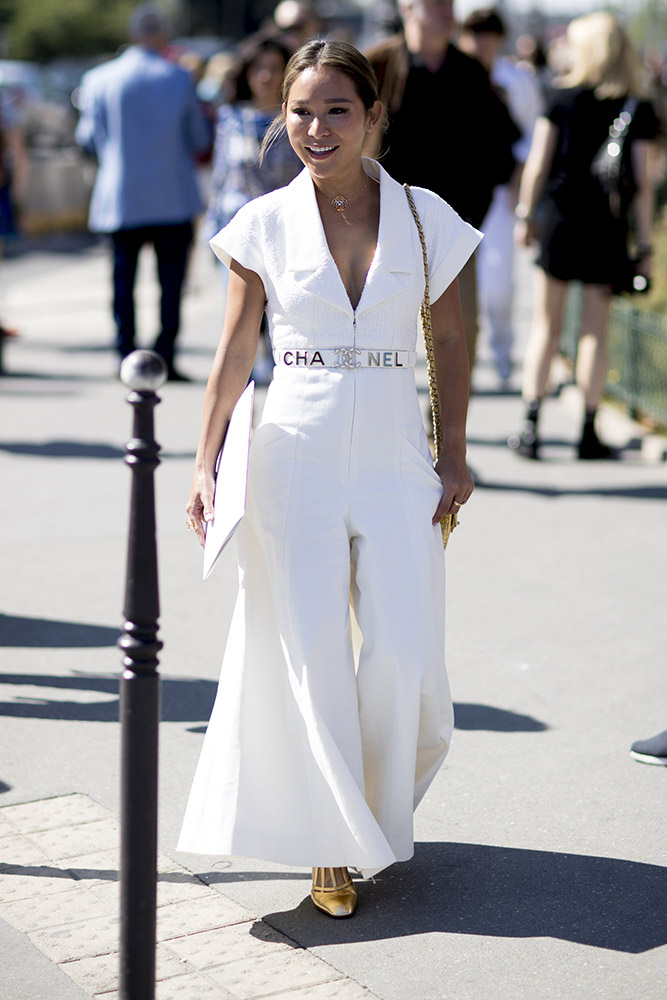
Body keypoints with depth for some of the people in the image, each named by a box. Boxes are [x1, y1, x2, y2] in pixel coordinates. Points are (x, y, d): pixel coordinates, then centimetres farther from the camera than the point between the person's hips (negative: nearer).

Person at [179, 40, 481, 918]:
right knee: (311, 656, 0)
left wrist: (455, 456, 7)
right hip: (296, 454, 0)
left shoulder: (424, 217, 1)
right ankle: (334, 843, 17)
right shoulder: (265, 225, 0)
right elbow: (235, 352, 5)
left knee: (401, 654, -2)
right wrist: (206, 464, 1)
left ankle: (382, 808, 26)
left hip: (394, 457, 1)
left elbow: (448, 340, 9)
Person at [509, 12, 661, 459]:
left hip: (558, 217, 0)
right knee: (595, 331, 6)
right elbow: (643, 182, -3)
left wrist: (525, 214, 9)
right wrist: (646, 244, 0)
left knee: (546, 326, 7)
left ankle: (531, 427, 3)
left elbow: (537, 164, 0)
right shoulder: (639, 111, 0)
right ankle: (590, 433, 9)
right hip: (608, 225, 0)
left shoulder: (563, 98, 1)